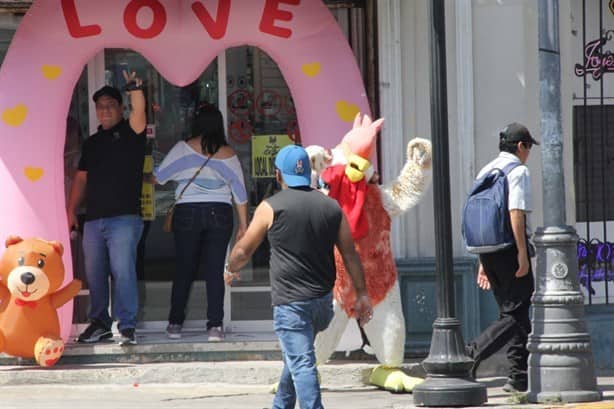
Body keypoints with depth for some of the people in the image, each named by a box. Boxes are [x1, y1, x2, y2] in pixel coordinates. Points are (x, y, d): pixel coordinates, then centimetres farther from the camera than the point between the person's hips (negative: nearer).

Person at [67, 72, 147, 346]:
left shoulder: (129, 133, 3)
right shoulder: (92, 143, 19)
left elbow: (139, 113, -18)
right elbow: (81, 179, 19)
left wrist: (135, 89, -36)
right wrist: (71, 210, 10)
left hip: (124, 217, -6)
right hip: (93, 219, 6)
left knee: (122, 271, -13)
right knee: (94, 274, 8)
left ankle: (127, 326, -12)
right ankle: (99, 323, 18)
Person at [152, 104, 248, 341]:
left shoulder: (184, 149, -2)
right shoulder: (228, 154, 3)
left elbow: (158, 177, 3)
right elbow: (240, 192, 5)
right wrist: (243, 224, 12)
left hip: (187, 213, -1)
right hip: (220, 214, 1)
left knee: (184, 269, 7)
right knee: (215, 270, 1)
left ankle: (175, 323, 10)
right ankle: (215, 326, -4)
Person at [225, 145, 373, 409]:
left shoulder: (271, 207, -6)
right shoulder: (331, 207, 6)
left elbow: (243, 250, 3)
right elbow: (350, 254, 5)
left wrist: (230, 270, 23)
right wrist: (361, 294, 9)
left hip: (290, 303, -6)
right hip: (323, 301, 6)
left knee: (302, 365, -8)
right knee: (297, 357, 24)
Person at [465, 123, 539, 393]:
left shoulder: (485, 172, 16)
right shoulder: (518, 171, -8)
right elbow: (516, 214, -18)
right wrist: (523, 254, -18)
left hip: (488, 250, 8)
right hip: (510, 249, -8)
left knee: (511, 312, 12)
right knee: (517, 315, -5)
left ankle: (519, 377, 9)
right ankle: (471, 355, -19)